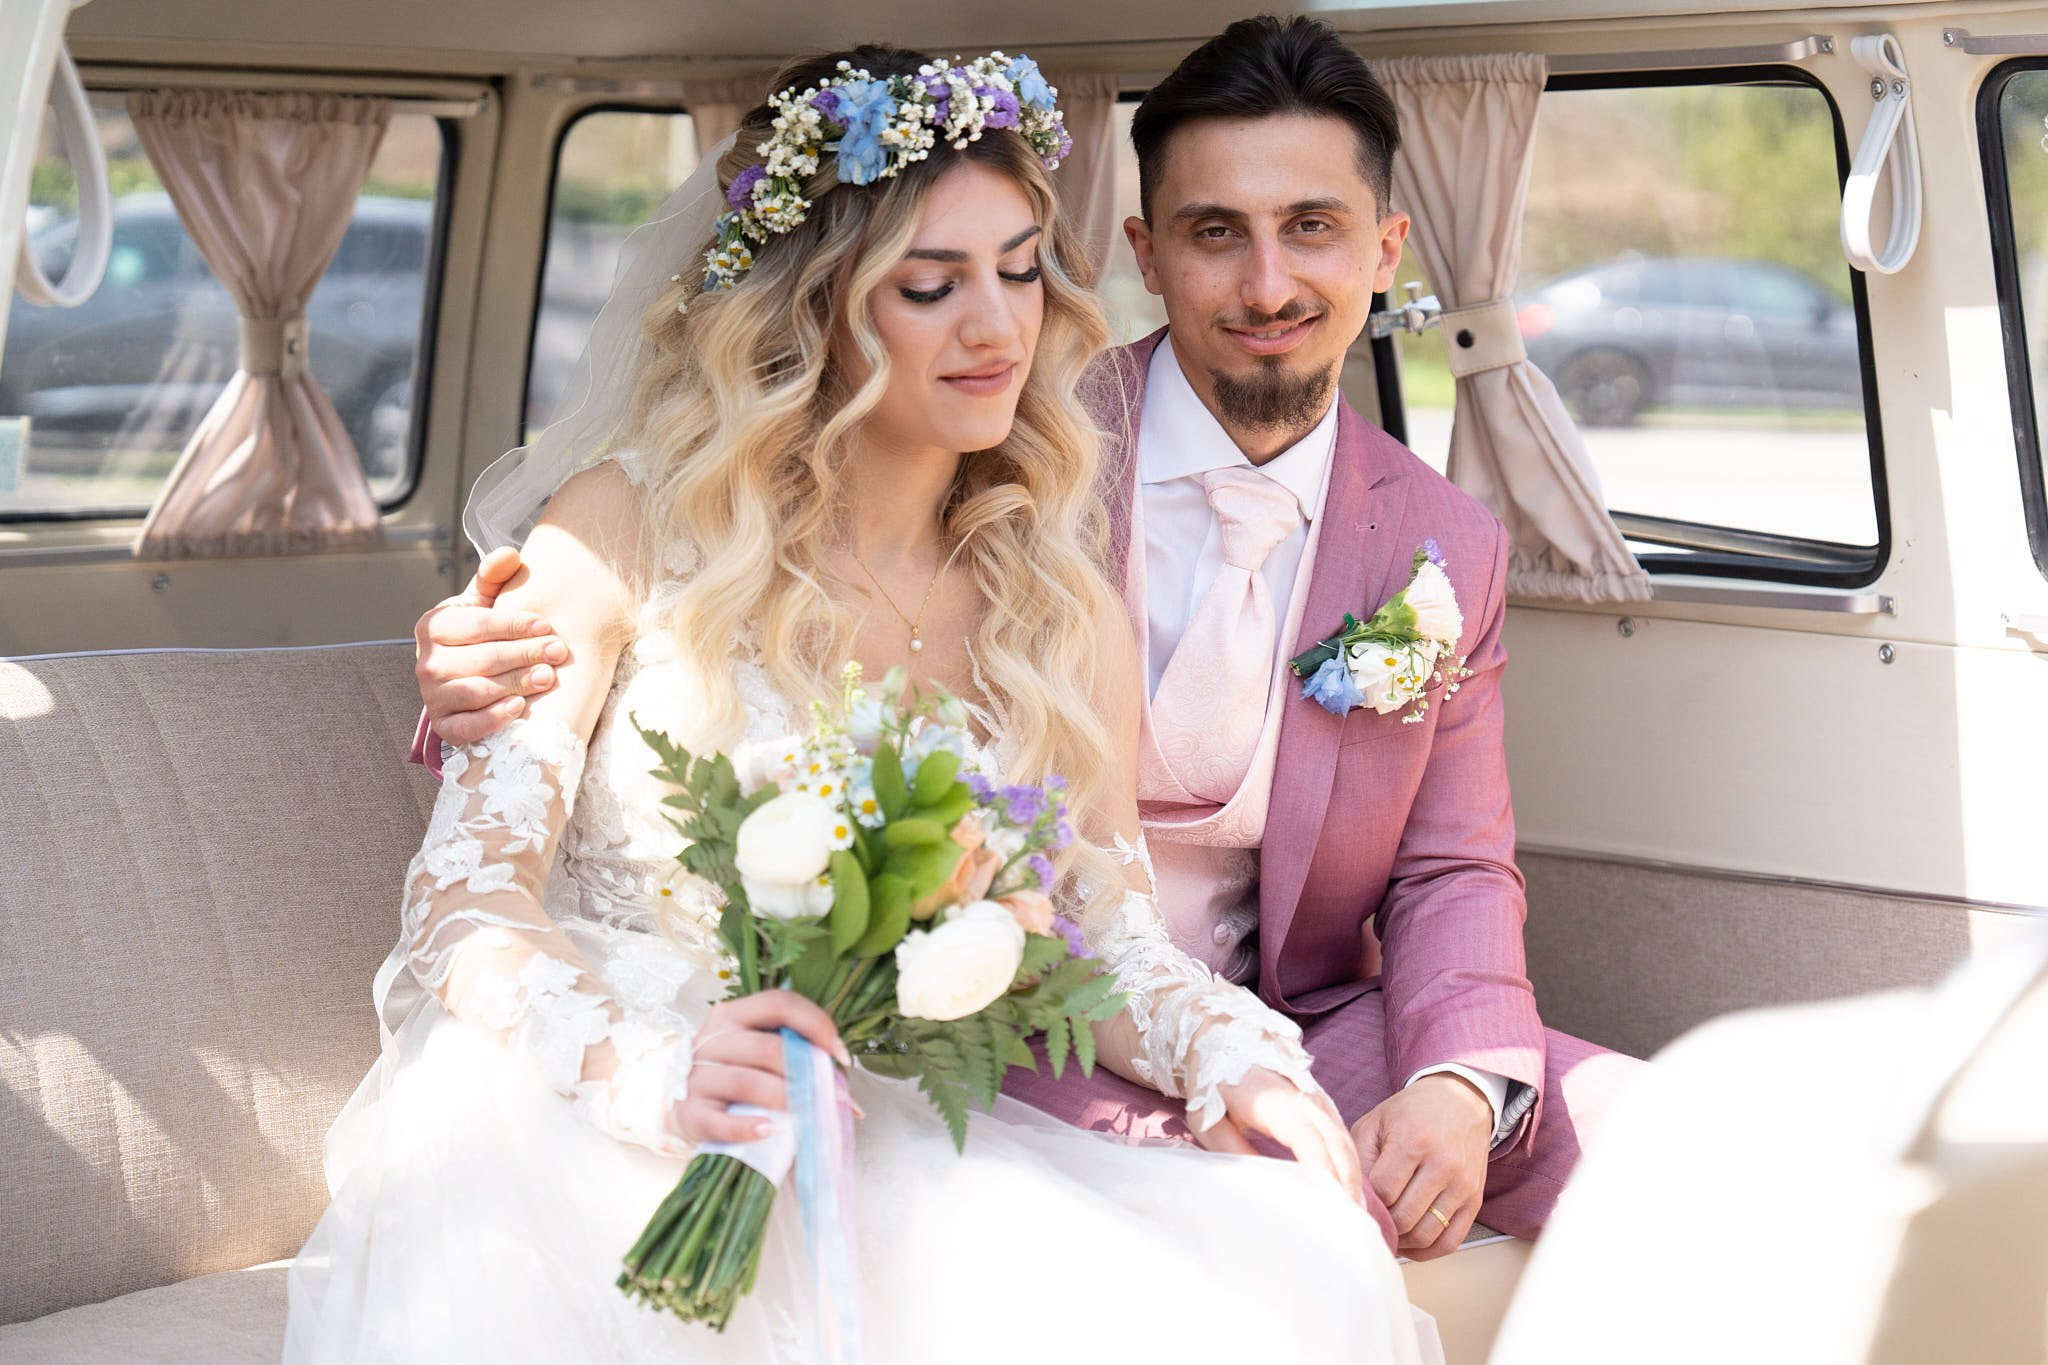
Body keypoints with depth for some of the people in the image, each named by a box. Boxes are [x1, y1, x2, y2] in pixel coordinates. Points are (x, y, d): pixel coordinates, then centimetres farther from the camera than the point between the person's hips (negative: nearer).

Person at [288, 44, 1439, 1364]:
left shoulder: (1062, 616, 10)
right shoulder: (626, 534, -2)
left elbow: (1107, 933, 10)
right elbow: (468, 905, -6)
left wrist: (1232, 1053, -14)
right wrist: (654, 1071, -27)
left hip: (883, 1155, 3)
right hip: (568, 1130, -2)